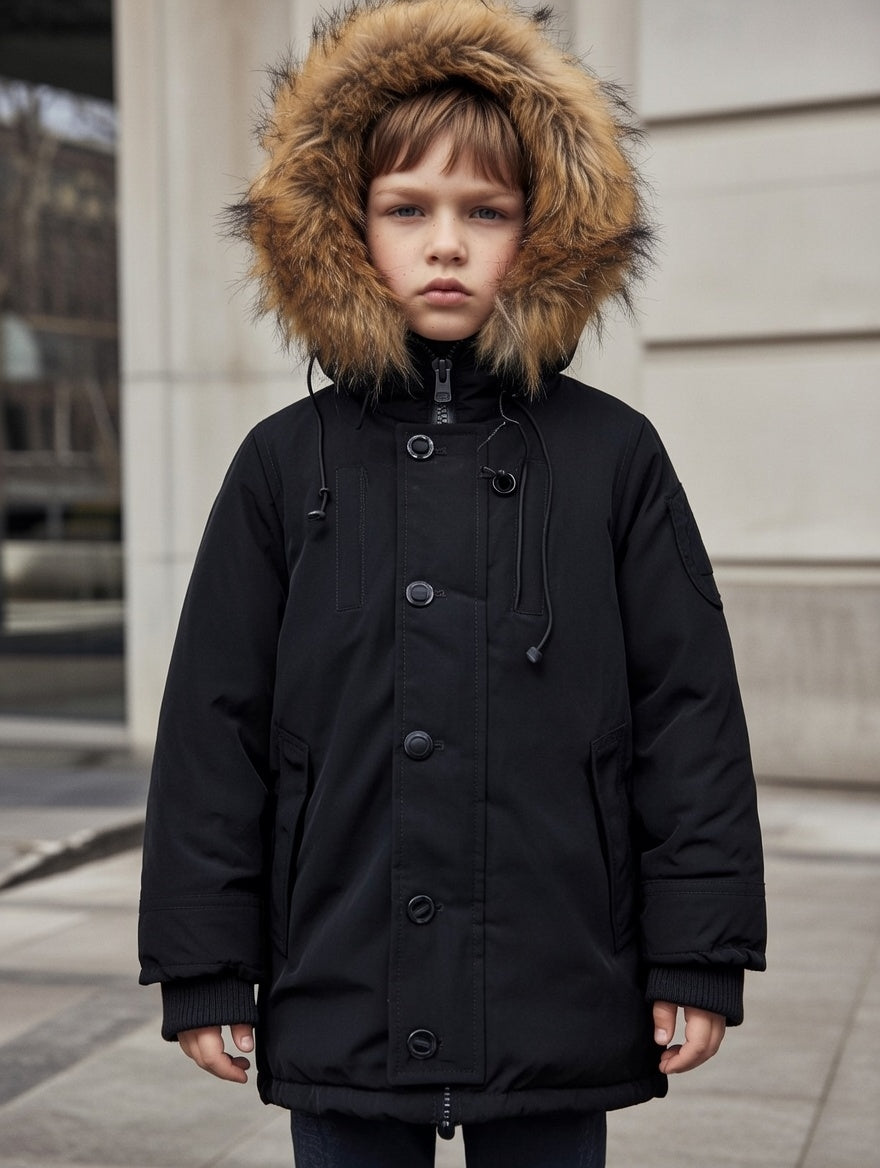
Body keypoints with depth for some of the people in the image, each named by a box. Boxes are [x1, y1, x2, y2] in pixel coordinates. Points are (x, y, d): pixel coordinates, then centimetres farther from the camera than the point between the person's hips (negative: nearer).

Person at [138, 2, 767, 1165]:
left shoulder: (612, 457, -1)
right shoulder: (285, 466, 1)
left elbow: (690, 710, 1)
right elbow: (214, 726, 2)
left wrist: (700, 957, -1)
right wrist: (203, 968, 1)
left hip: (559, 1006, 0)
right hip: (341, 995, 1)